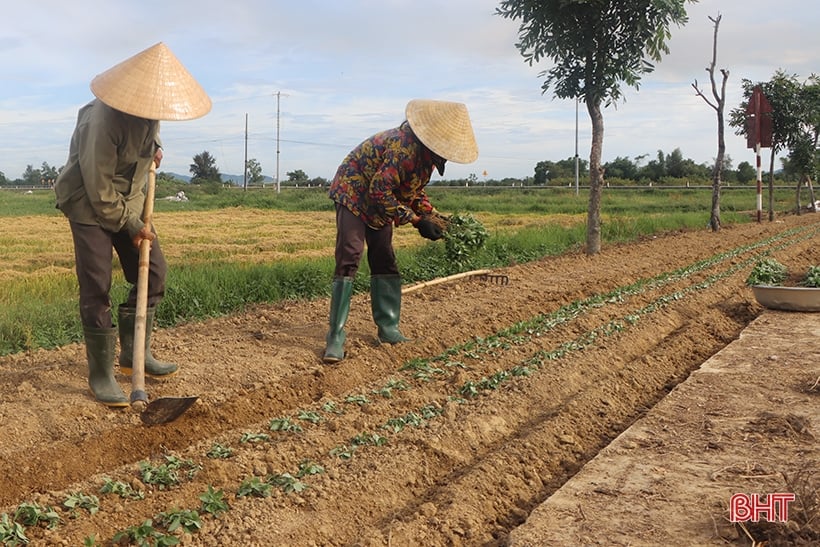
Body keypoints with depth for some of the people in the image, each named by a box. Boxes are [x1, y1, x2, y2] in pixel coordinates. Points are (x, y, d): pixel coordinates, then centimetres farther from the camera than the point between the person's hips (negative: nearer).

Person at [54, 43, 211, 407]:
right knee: (96, 290, -7)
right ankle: (101, 376, 4)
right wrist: (132, 225, -15)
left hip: (129, 200, 8)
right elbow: (100, 192, -24)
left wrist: (154, 145, 6)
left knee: (153, 273, 5)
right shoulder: (103, 121, -30)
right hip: (91, 207, -8)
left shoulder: (147, 107, -7)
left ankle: (134, 355, 19)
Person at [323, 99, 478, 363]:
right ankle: (336, 336, -17)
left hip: (379, 203, 9)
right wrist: (417, 221, -27)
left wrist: (433, 216, -4)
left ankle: (388, 328, 16)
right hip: (354, 193, -9)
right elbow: (380, 191, -30)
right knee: (349, 258, -17)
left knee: (384, 260, 8)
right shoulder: (405, 146, -32)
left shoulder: (427, 151, -2)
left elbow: (413, 190, 11)